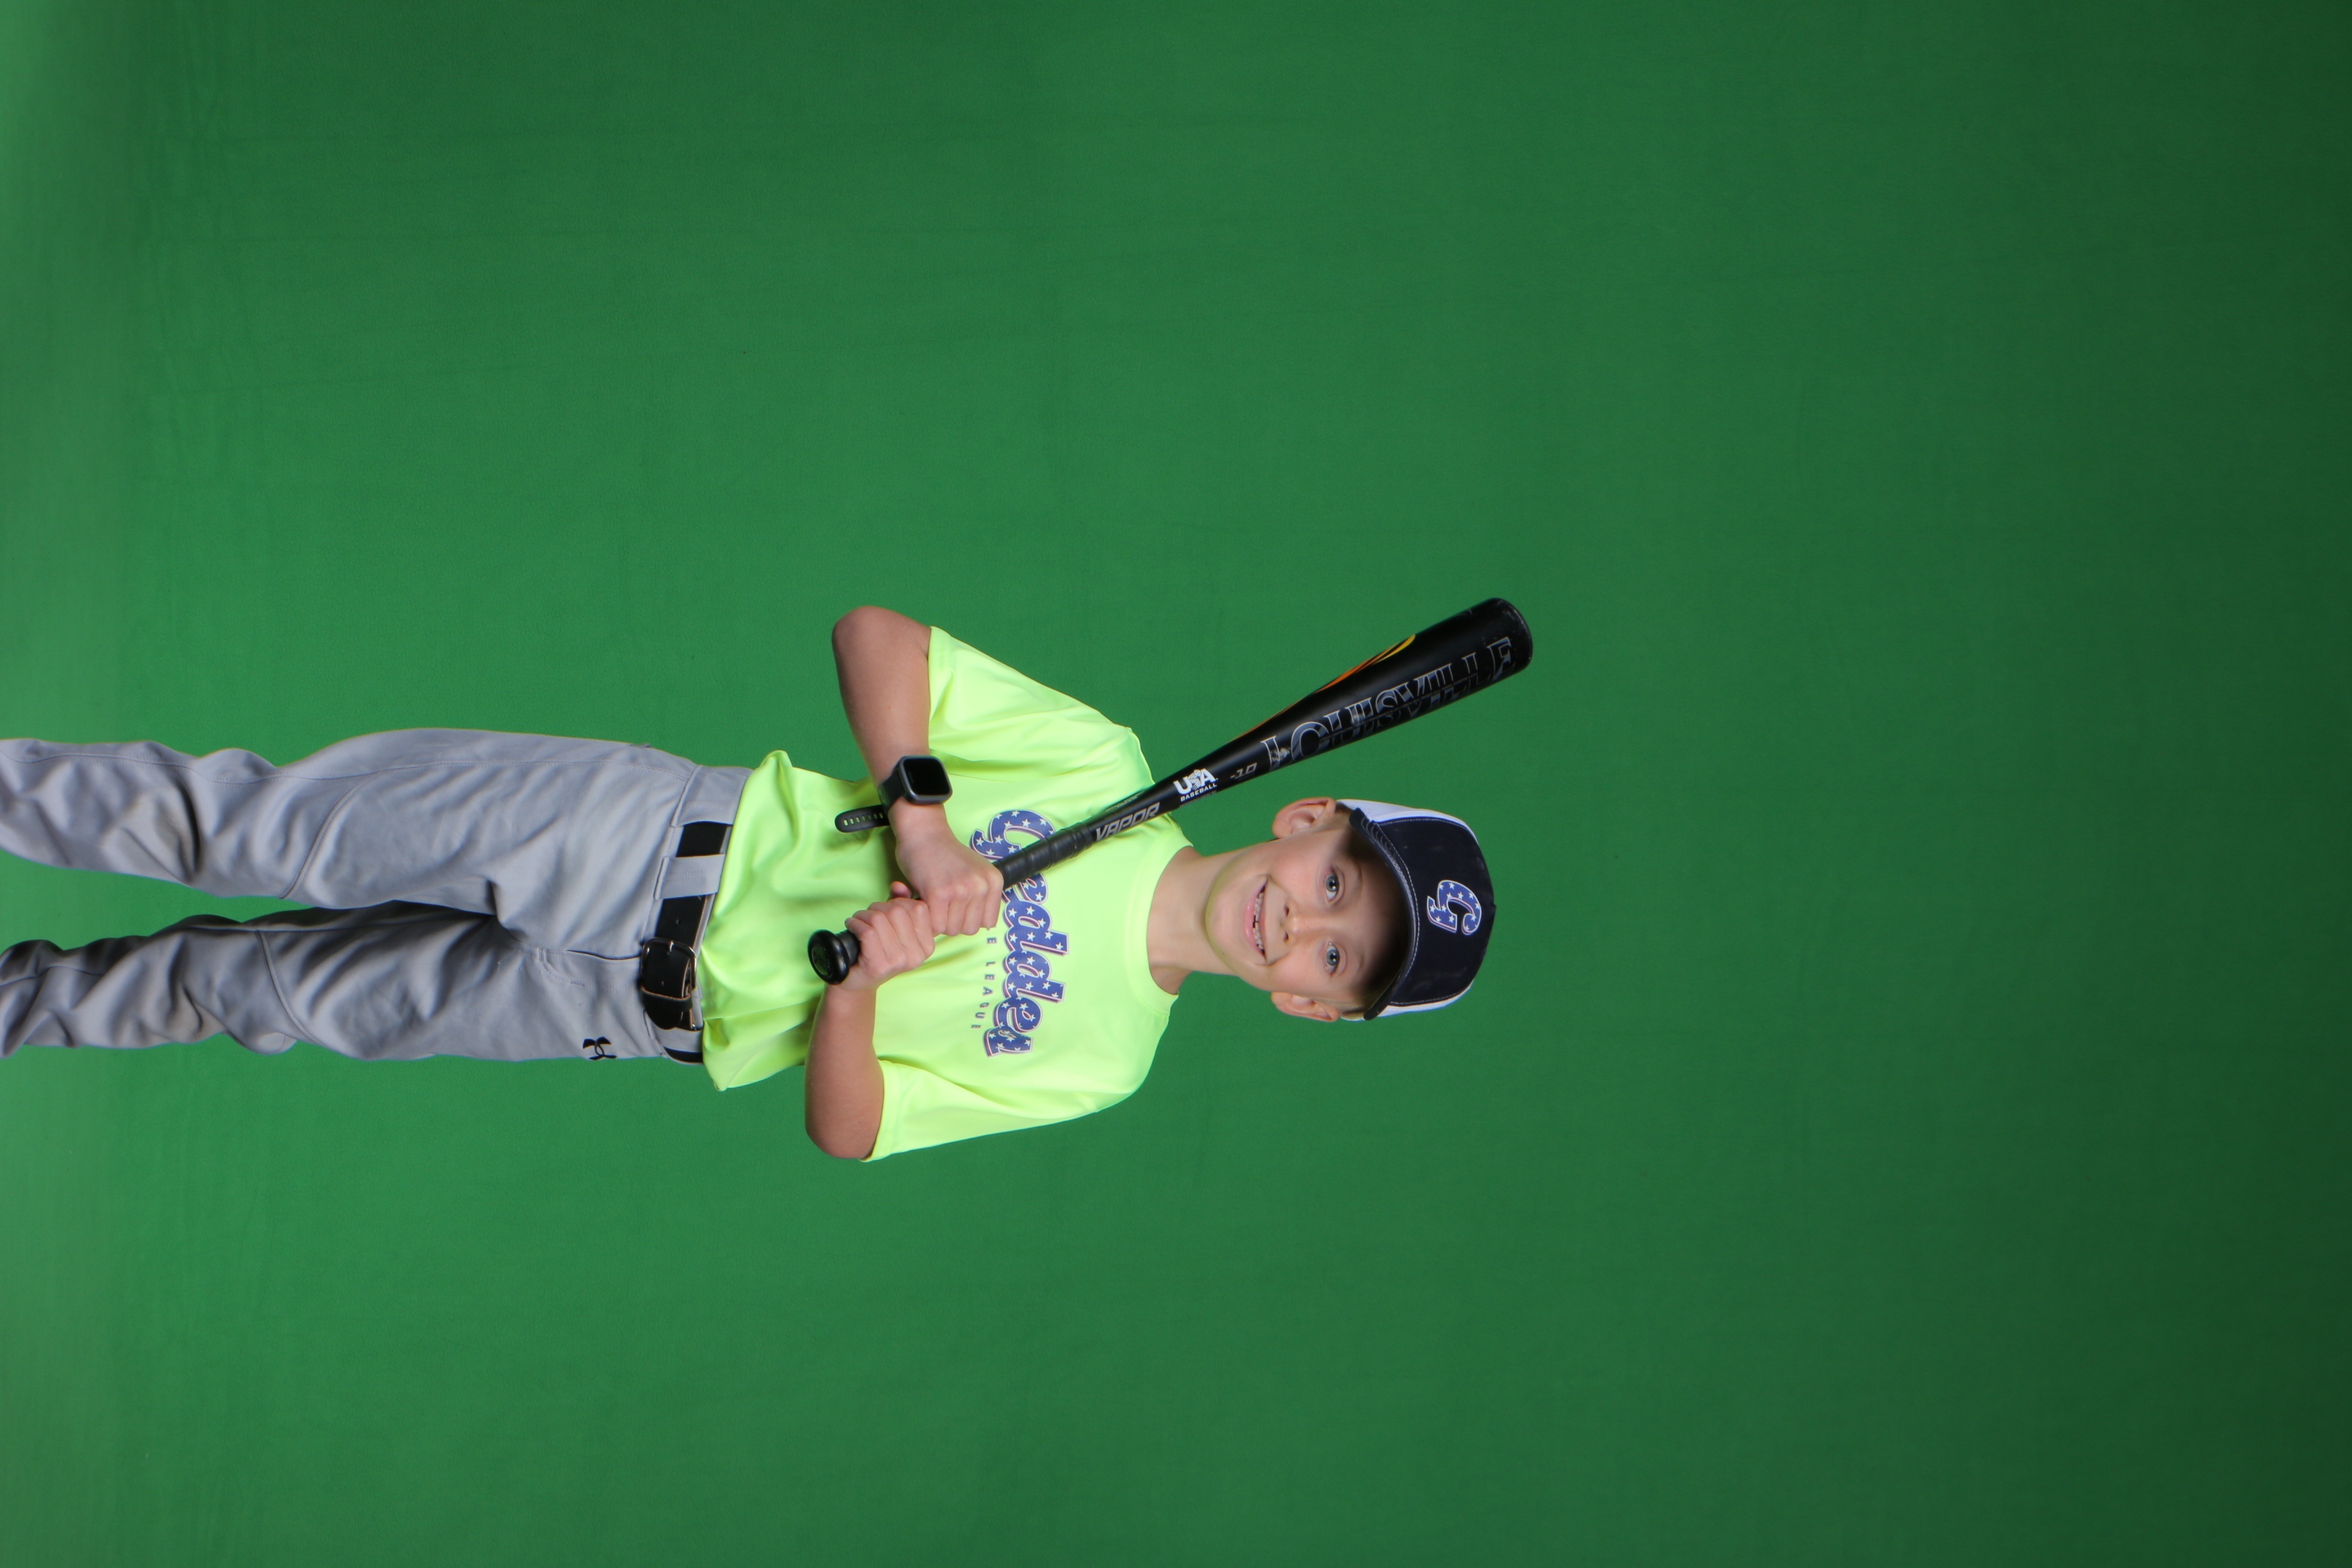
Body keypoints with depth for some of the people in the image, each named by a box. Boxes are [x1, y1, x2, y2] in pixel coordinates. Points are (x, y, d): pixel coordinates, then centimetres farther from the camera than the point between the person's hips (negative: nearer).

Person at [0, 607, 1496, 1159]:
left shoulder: (1099, 1067, -5)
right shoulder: (1103, 770, -6)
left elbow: (848, 1129, -5)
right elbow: (877, 633, -4)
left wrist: (854, 995, -26)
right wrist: (920, 819, -19)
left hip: (650, 1015, 0)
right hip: (649, 837, 0)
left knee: (253, 989, -1)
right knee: (263, 835, -10)